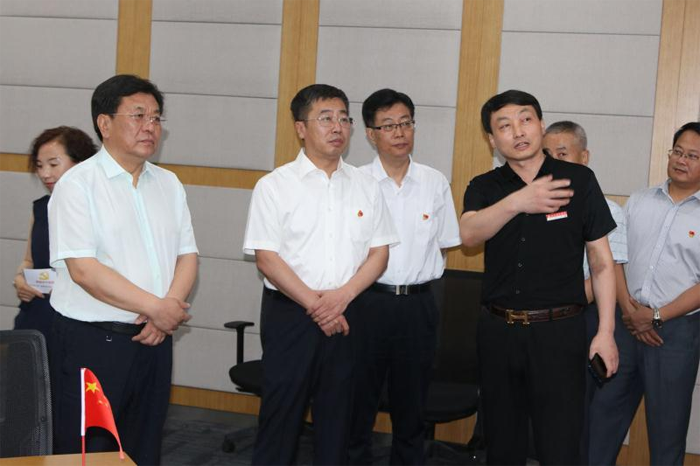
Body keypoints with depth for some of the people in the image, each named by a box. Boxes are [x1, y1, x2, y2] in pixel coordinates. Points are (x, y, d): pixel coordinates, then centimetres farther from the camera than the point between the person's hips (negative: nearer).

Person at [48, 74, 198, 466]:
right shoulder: (78, 184, -8)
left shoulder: (169, 184, 12)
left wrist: (169, 307, -10)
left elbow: (187, 256, 9)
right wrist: (157, 308, -16)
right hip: (92, 342, -6)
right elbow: (83, 269, -16)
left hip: (155, 339, 6)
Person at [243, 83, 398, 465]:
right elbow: (266, 258, -9)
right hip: (289, 313, -3)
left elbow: (379, 253, 5)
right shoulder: (275, 185, -3)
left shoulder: (365, 186, 7)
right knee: (282, 409, 1)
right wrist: (314, 304, -14)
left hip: (346, 315, 3)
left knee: (337, 412, 11)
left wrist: (341, 297, -11)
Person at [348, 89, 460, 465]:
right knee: (357, 401, 5)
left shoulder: (435, 183, 5)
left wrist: (419, 279, 2)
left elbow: (442, 247, 11)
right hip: (367, 302, -2)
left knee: (412, 404, 13)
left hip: (418, 304, 2)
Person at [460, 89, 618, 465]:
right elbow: (469, 233, -17)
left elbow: (601, 261, 2)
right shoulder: (484, 188, 5)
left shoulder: (579, 180, -1)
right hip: (498, 331, 3)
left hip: (559, 331, -3)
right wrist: (517, 202, -33)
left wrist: (605, 331, -5)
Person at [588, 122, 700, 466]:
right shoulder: (638, 202, 9)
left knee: (667, 423, 7)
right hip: (627, 321, 3)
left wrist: (657, 317, -13)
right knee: (605, 408, 8)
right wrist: (627, 306, -7)